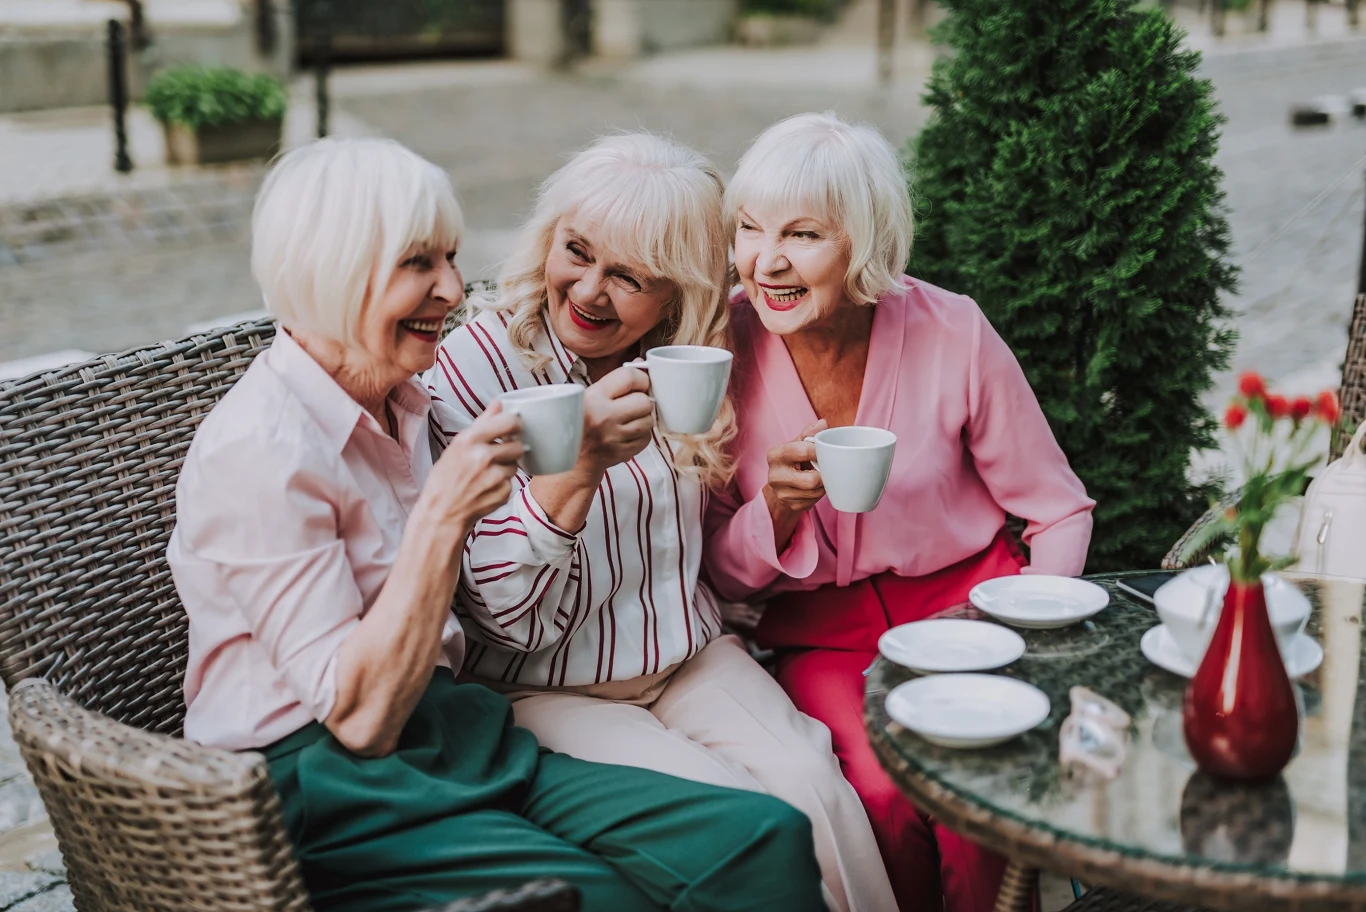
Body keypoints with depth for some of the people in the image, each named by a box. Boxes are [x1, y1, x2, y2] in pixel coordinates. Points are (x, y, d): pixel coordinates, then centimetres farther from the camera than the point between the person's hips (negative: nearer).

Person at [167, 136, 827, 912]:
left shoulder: (406, 406, 11)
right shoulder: (260, 450, -15)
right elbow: (359, 716, -17)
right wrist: (443, 515, -21)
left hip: (456, 744, 7)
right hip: (323, 791, -7)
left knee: (768, 840, -15)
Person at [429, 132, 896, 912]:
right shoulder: (476, 369, -15)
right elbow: (507, 616, -19)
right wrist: (579, 464, -33)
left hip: (692, 662, 5)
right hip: (549, 693, -4)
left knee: (814, 788, -21)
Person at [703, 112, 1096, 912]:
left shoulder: (952, 335, -10)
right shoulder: (725, 345, -8)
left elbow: (1060, 512, 2)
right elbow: (720, 575, -1)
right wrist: (777, 509, -22)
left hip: (965, 599, 0)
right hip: (823, 634, 1)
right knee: (884, 793, -27)